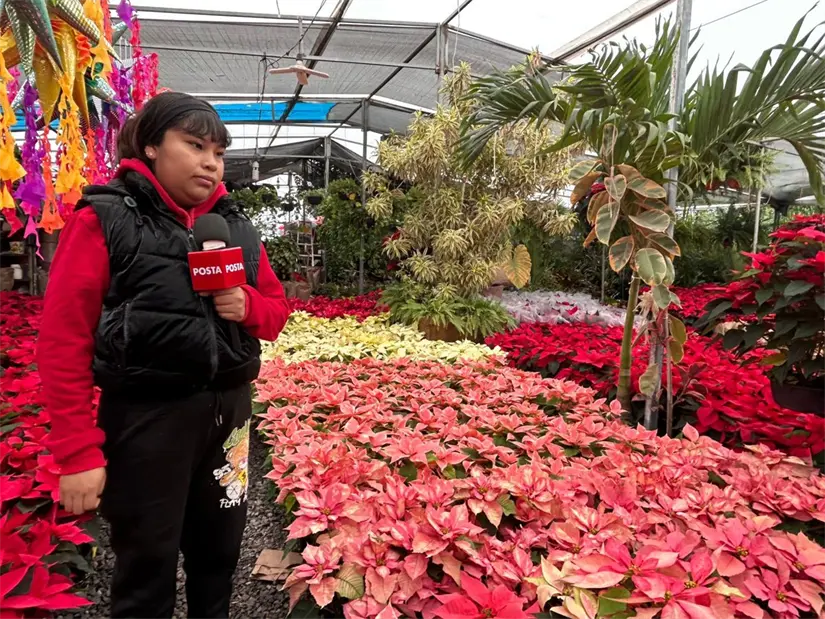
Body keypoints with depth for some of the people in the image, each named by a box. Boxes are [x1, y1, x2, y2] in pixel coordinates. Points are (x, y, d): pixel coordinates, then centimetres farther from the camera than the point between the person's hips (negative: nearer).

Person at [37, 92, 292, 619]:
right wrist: (78, 453, -13)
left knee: (218, 555, 20)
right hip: (145, 417, -4)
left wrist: (248, 306, -9)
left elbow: (277, 310, 14)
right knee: (146, 569, 12)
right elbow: (64, 342, -10)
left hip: (228, 412, 5)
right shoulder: (104, 220, -8)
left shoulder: (236, 225, 7)